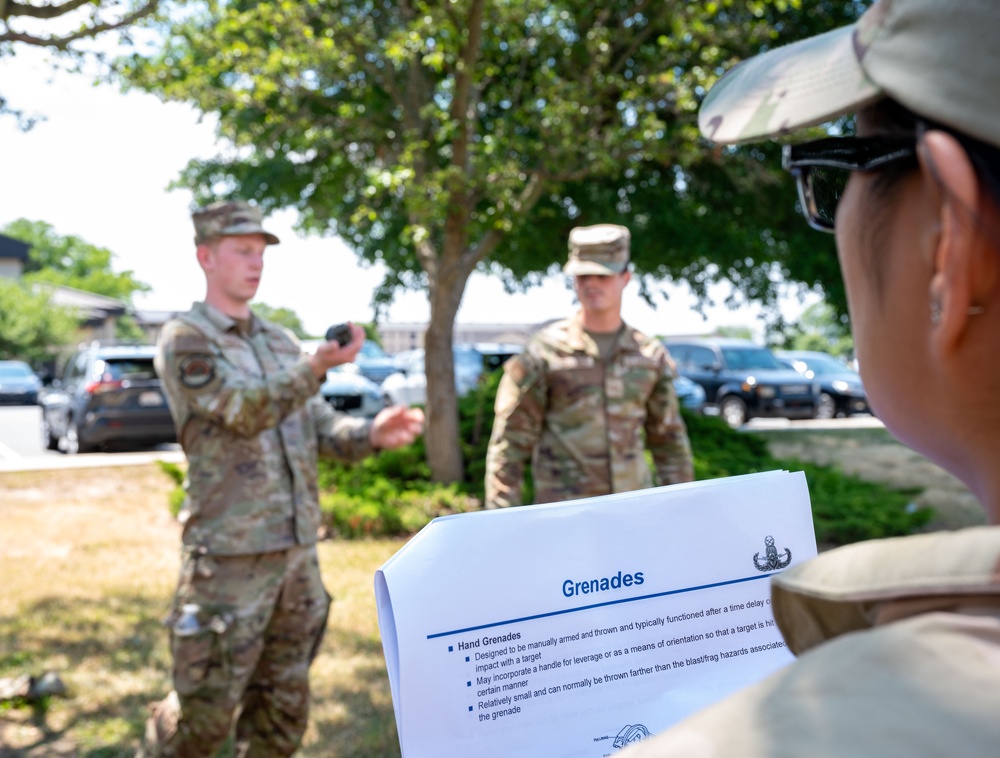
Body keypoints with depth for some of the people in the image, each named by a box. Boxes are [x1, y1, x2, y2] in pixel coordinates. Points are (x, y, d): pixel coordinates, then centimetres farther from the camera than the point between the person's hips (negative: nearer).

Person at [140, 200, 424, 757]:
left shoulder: (281, 342, 14)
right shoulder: (184, 341, -6)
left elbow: (324, 431, 9)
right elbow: (248, 412, -20)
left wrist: (374, 434, -12)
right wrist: (318, 367, -36)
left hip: (299, 551, 6)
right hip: (229, 556, -6)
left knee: (284, 709, 15)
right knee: (206, 710, 3)